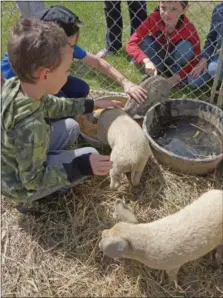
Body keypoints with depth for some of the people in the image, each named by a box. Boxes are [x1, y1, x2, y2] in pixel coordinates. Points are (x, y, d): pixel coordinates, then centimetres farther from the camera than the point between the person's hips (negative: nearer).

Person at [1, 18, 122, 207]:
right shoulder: (31, 128, -41)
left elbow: (50, 105, 3)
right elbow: (34, 180, -27)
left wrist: (93, 104, 5)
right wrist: (83, 167, -28)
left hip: (17, 161, 7)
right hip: (23, 185, -7)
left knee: (71, 126, 8)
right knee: (91, 155, -10)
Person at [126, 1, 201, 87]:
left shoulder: (189, 29, -29)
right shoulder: (153, 19, -28)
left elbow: (195, 60, -25)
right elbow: (131, 43, -31)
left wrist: (175, 78, -37)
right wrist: (147, 61, -46)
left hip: (176, 62, -1)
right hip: (157, 59, 1)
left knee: (186, 46, -29)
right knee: (145, 41, -26)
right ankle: (154, 76, -6)